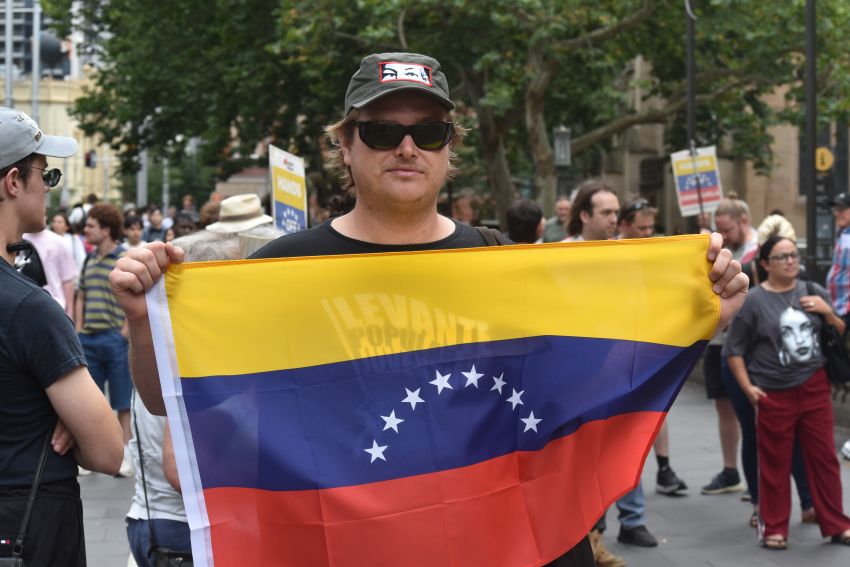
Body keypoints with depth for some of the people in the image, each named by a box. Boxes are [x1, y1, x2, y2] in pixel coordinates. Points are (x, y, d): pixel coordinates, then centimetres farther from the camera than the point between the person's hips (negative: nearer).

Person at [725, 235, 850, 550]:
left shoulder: (813, 292, 6)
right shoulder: (754, 300, -6)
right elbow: (734, 349, -1)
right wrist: (748, 387, -9)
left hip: (815, 387, 3)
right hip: (775, 394, -3)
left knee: (824, 457, 9)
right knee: (775, 464, 6)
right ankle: (774, 529, 17)